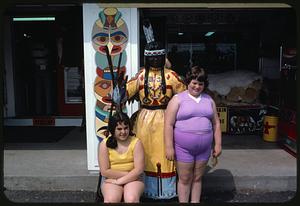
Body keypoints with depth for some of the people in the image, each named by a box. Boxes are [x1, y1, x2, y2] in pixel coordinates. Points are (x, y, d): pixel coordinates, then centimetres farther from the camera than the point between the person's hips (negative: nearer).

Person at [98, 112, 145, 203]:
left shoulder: (136, 142, -7)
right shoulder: (104, 144, -6)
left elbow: (139, 169, -11)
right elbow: (105, 171, -8)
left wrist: (119, 181, -15)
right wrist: (127, 173, -11)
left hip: (133, 178, 0)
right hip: (111, 179, 0)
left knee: (131, 199, -30)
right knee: (111, 200, -30)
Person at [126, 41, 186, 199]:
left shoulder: (170, 75, 0)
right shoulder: (141, 75, 2)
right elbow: (127, 90, -10)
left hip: (164, 119, -1)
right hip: (144, 120, 1)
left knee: (164, 153, 5)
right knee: (145, 154, 7)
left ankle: (166, 190, 19)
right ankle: (146, 189, 22)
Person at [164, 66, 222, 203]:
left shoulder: (208, 100, 10)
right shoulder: (178, 99, -4)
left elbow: (216, 123, 13)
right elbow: (168, 125, -8)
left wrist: (218, 144, 8)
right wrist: (169, 147, -12)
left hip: (204, 147, 4)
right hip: (183, 147, -3)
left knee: (197, 178, 15)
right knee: (185, 179, 7)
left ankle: (195, 202, 30)